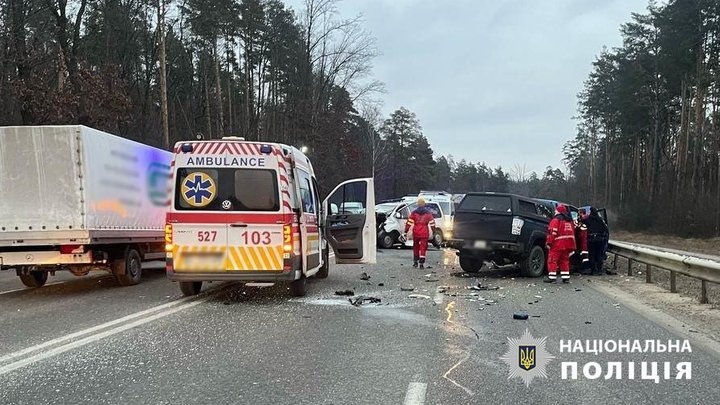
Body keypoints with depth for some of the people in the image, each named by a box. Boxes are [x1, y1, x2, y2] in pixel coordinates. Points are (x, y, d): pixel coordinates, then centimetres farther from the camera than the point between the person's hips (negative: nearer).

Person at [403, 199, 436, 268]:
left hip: (416, 233, 1)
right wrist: (433, 231, 12)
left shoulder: (414, 212, 1)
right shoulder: (428, 213, 2)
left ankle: (415, 261, 23)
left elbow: (409, 223, -2)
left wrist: (405, 232, 0)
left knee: (416, 247, 17)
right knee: (423, 247, 1)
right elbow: (432, 223, 2)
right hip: (424, 233, -1)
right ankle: (421, 263, -7)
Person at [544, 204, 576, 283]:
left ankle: (552, 277, -4)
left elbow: (552, 233, -18)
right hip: (567, 244, 7)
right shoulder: (570, 220, 15)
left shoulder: (556, 220, -10)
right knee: (564, 261, 15)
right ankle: (566, 277, 13)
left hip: (557, 245, -7)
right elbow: (573, 232, 22)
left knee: (552, 260, -2)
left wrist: (549, 243, -12)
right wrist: (572, 247, 29)